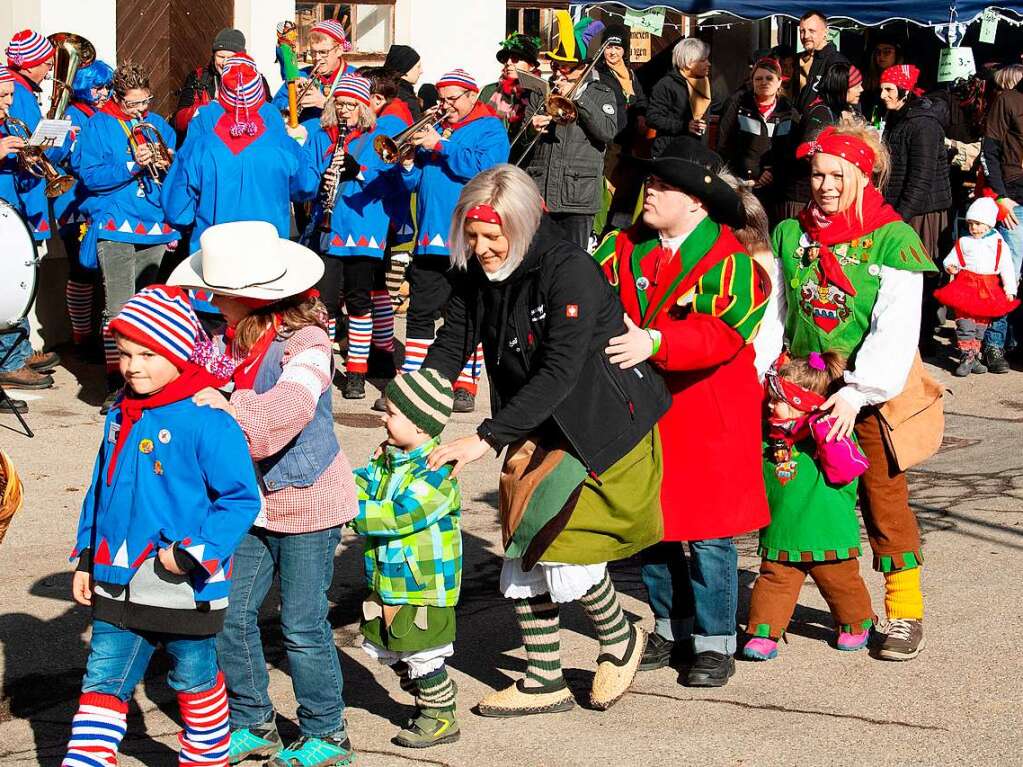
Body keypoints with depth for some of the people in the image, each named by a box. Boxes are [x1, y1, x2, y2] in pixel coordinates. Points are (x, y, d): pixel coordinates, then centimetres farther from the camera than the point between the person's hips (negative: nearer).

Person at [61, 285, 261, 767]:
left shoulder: (207, 421, -18)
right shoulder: (120, 416, 5)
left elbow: (241, 498, -16)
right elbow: (100, 490, 15)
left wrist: (194, 554, -20)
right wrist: (86, 558, 14)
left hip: (184, 588, -5)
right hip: (117, 582, 5)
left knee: (195, 680, 15)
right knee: (103, 681, 5)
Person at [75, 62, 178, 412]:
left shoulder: (157, 124, 15)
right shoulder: (98, 126, 1)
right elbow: (90, 176, -8)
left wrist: (168, 165, -5)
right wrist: (132, 165, -17)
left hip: (154, 227, 5)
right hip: (116, 228, -5)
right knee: (118, 309, -11)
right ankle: (116, 386, -11)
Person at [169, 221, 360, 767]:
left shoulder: (305, 344, -21)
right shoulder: (233, 339, 2)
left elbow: (290, 407, -37)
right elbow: (207, 392, 12)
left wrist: (229, 409, -41)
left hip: (308, 502, -7)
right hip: (254, 501, 7)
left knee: (303, 625, 2)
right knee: (230, 615, 9)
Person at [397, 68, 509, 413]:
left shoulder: (490, 129, 1)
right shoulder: (435, 128, 17)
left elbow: (483, 168, -18)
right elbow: (413, 182, 15)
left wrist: (440, 145, -17)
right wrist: (409, 161, -6)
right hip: (430, 239, 5)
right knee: (420, 313, 6)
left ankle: (466, 385, 9)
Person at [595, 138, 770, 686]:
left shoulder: (728, 260, -12)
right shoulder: (625, 249, 6)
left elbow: (726, 333, -23)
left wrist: (654, 342, -34)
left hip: (707, 419, -5)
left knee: (707, 534, 0)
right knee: (652, 525, 13)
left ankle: (714, 643, 12)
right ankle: (669, 628, 29)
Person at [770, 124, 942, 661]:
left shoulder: (893, 239, -10)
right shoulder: (789, 235, 4)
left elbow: (897, 330, -15)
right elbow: (774, 313, 7)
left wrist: (857, 392, -22)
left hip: (874, 394, -4)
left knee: (884, 497, -2)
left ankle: (904, 612, 8)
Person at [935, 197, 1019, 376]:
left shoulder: (999, 244, 4)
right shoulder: (963, 243, 6)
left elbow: (1007, 268, 4)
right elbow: (949, 260, 12)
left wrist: (1010, 289, -2)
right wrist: (950, 266, -11)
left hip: (988, 290, 1)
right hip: (966, 287, -1)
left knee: (981, 324, 9)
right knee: (965, 323, -10)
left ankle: (974, 357, 18)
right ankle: (966, 357, -9)